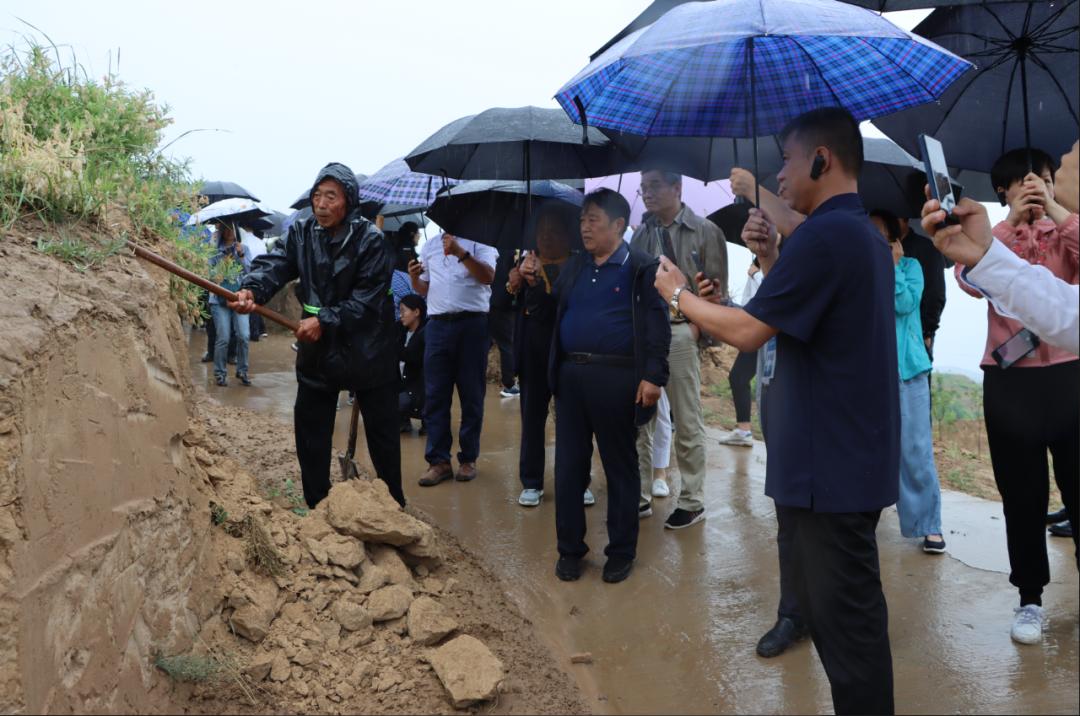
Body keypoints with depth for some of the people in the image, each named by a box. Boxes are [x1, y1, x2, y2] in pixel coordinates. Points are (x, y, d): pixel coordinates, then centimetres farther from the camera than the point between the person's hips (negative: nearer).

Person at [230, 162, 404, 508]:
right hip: (317, 350, 4)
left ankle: (393, 504, 27)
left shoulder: (371, 240, -14)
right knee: (310, 433, 10)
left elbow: (367, 300, -18)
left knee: (382, 434, 9)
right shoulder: (301, 233, 0)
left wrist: (325, 320, -26)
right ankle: (317, 506, 27)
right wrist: (252, 289, -36)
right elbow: (274, 263, -16)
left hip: (367, 351, -4)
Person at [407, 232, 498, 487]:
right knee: (435, 395, 1)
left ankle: (468, 459, 12)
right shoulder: (429, 247, 17)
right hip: (437, 324, 4)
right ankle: (439, 461, 6)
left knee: (472, 395, 3)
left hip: (472, 324, -4)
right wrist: (414, 278, 0)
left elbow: (488, 277, -13)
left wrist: (461, 252, -23)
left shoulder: (480, 244, 3)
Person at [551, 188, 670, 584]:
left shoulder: (641, 269, -2)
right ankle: (570, 549, 22)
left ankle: (621, 552, 21)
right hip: (571, 375, 5)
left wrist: (653, 377, -14)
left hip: (617, 378, -5)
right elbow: (554, 311, 21)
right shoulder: (574, 267, 15)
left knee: (620, 467, 7)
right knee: (568, 465, 8)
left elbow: (658, 326, -8)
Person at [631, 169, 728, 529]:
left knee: (687, 423, 3)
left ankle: (692, 501, 14)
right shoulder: (642, 233, 13)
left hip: (679, 333, -4)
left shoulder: (705, 231, -1)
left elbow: (717, 289, -2)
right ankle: (641, 496, 17)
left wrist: (697, 327, -11)